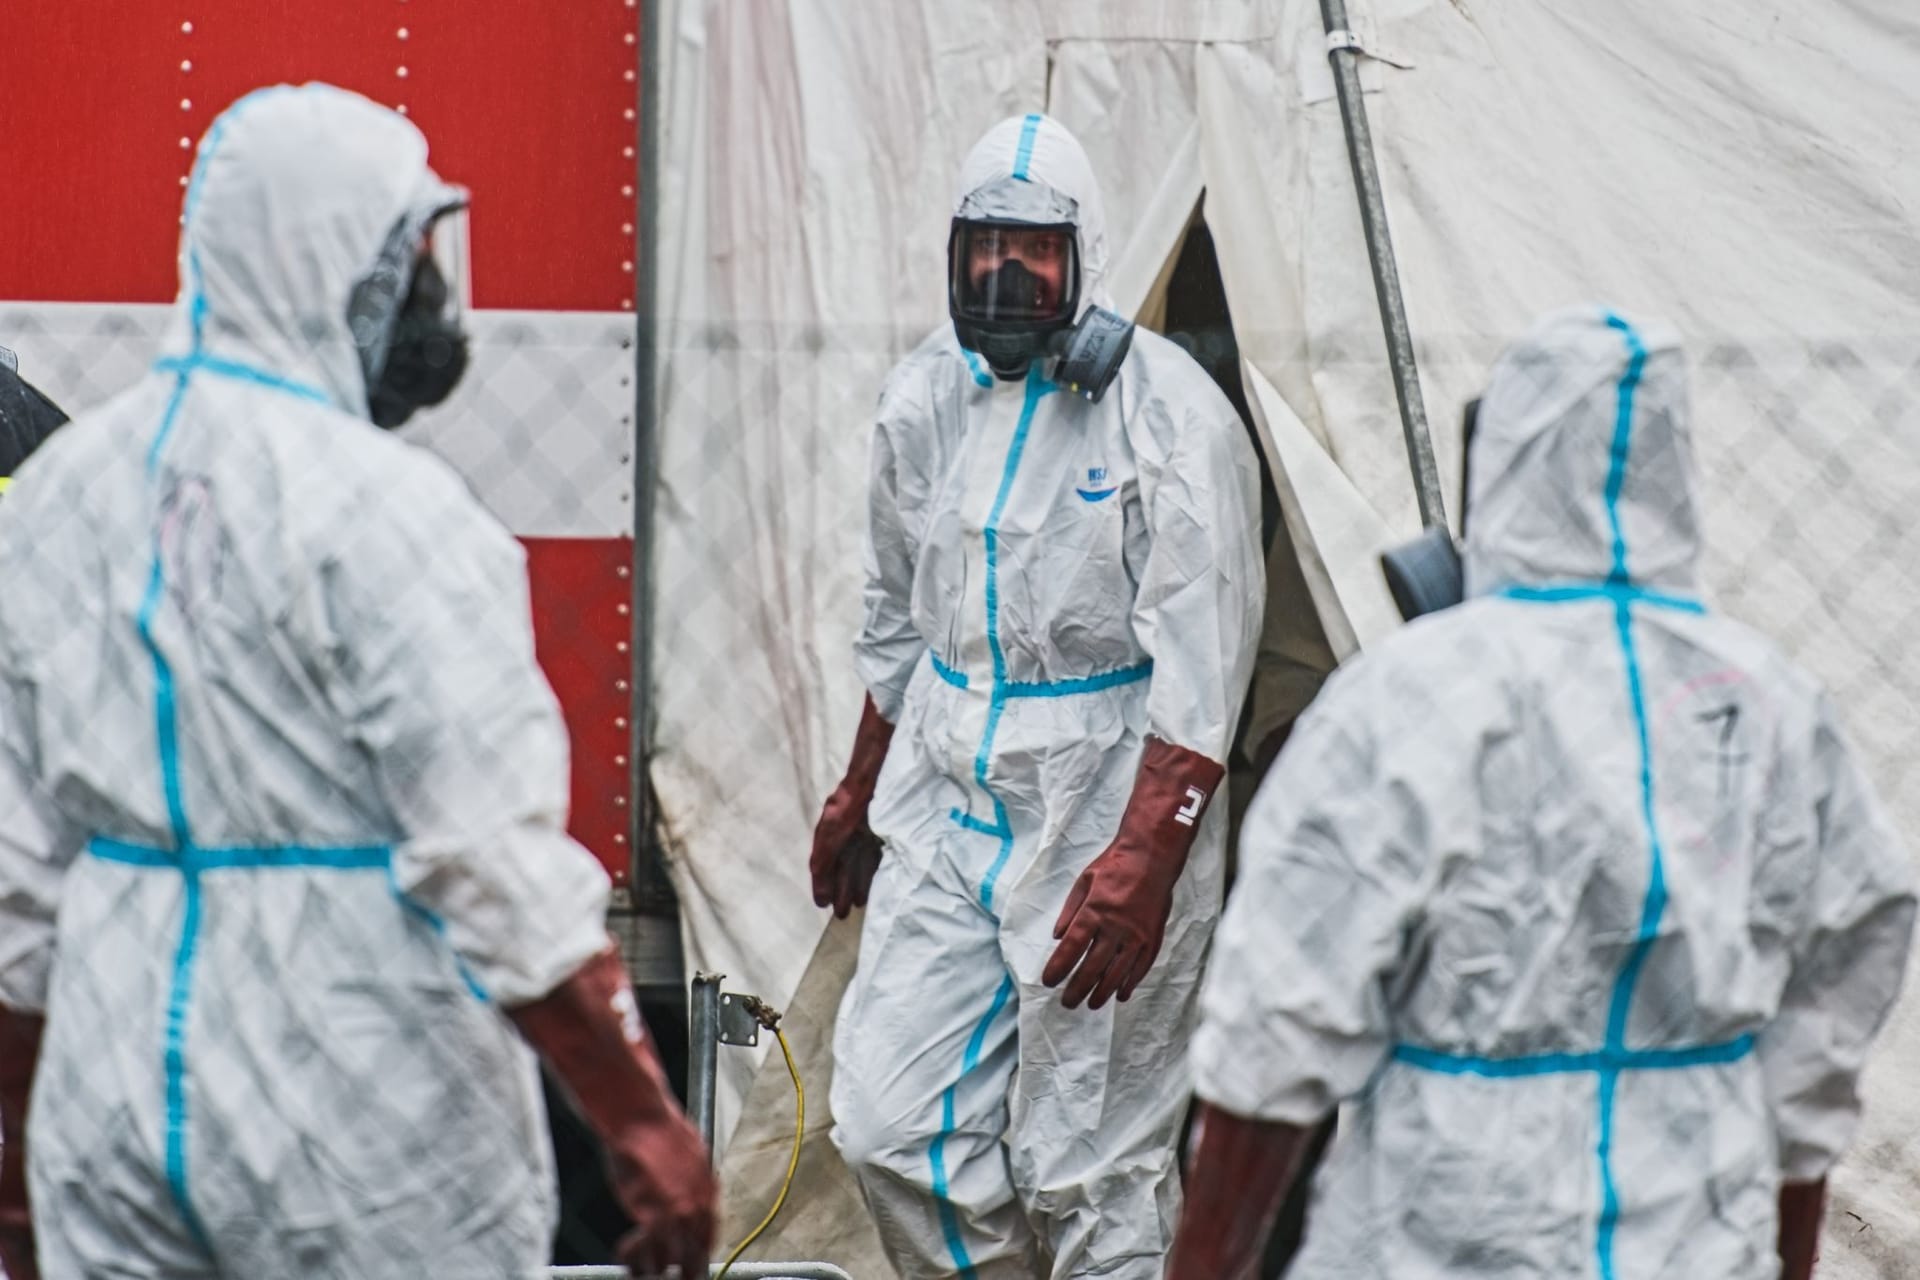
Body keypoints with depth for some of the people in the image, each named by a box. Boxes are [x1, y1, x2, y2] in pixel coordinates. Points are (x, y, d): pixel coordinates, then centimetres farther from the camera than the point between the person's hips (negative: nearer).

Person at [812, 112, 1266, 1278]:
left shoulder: (1170, 416, -13)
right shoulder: (927, 398, 7)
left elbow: (1200, 667, -17)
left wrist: (1140, 867, -25)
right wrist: (861, 797, 27)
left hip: (1102, 820, -6)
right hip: (947, 816, 6)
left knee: (1091, 1172, -4)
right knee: (891, 1124, 1)